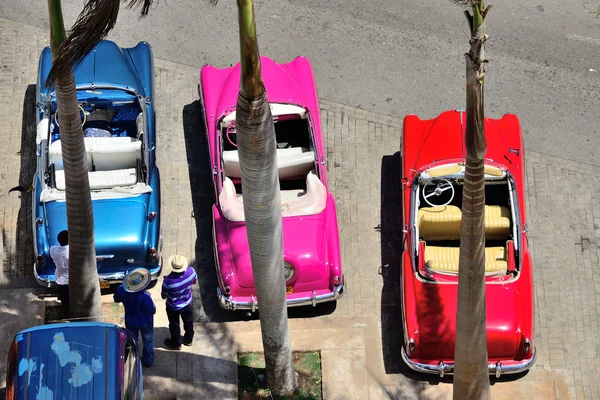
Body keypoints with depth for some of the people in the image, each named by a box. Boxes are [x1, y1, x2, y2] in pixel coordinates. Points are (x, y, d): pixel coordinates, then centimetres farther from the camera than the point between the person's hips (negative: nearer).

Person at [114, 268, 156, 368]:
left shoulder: (122, 290, -24)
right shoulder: (145, 296, -38)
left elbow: (116, 299, -1)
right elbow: (152, 310, -24)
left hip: (130, 323, 3)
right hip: (145, 323, -3)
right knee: (148, 342, 24)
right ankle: (148, 361, 43)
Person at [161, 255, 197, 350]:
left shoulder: (168, 281, -40)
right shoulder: (191, 271, -29)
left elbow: (163, 296, -20)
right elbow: (195, 281, -6)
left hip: (173, 308, -3)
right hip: (188, 304, 3)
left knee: (174, 325, 26)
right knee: (188, 322, 30)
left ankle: (176, 344, 50)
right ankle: (188, 340, 55)